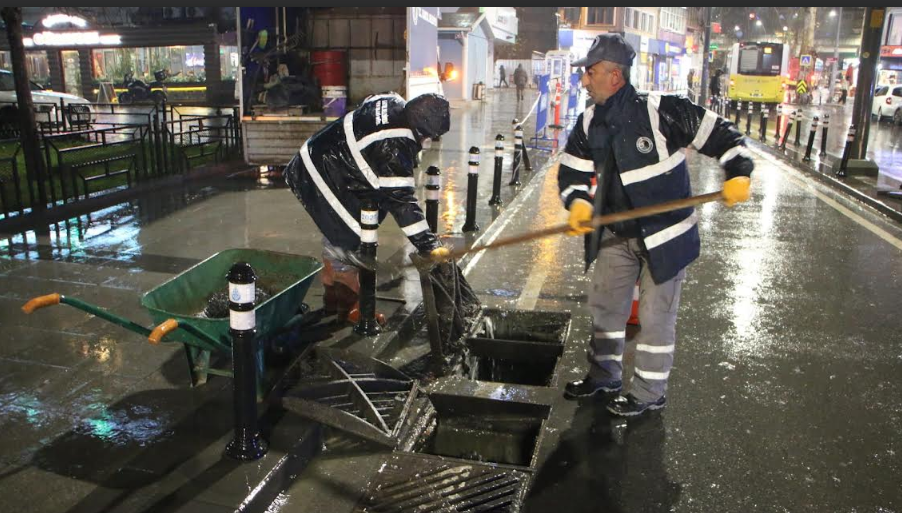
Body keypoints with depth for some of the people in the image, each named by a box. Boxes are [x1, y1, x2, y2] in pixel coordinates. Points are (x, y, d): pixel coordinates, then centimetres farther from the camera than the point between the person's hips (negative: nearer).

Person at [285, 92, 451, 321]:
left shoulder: (394, 103, -4)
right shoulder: (392, 148, -31)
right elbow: (401, 199, -29)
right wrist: (428, 245, -27)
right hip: (320, 179, -11)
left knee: (337, 231, 19)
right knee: (351, 237, -6)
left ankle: (333, 296, 33)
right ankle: (349, 305, 10)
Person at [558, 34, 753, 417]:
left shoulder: (662, 111, -19)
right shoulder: (590, 125, -1)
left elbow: (719, 133, -13)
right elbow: (572, 172, 2)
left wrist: (739, 173, -25)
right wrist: (579, 202, -17)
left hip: (666, 234, -6)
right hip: (616, 235, 6)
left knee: (655, 315, 3)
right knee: (604, 304, 15)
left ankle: (650, 392, 21)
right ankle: (604, 375, 35)